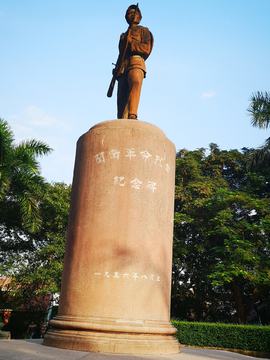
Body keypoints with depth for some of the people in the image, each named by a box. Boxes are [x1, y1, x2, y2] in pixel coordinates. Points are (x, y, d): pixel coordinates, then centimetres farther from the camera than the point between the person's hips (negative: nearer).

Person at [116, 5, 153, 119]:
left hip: (136, 63, -5)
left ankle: (132, 115, -50)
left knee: (135, 82, -37)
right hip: (123, 67, 5)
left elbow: (146, 49, 4)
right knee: (121, 97, -11)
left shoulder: (143, 30, 20)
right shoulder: (123, 36, 35)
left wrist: (130, 41, -2)